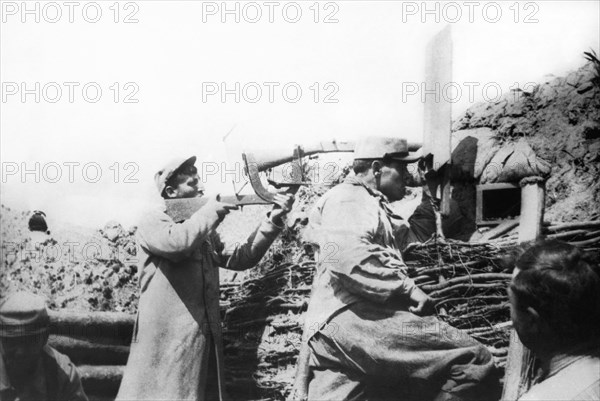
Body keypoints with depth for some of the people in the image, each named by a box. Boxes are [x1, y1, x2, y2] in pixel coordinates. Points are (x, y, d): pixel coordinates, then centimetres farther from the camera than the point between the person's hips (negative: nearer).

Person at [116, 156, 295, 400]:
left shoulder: (206, 233, 17)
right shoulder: (153, 223, -3)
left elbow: (240, 258, 9)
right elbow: (177, 243, -25)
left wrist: (273, 221, 0)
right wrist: (212, 210, -12)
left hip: (204, 341, 7)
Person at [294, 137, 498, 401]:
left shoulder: (371, 206, 32)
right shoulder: (348, 198, 0)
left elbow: (415, 234, 44)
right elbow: (346, 253, -19)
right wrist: (406, 287, -17)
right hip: (352, 318, -10)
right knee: (473, 360, -14)